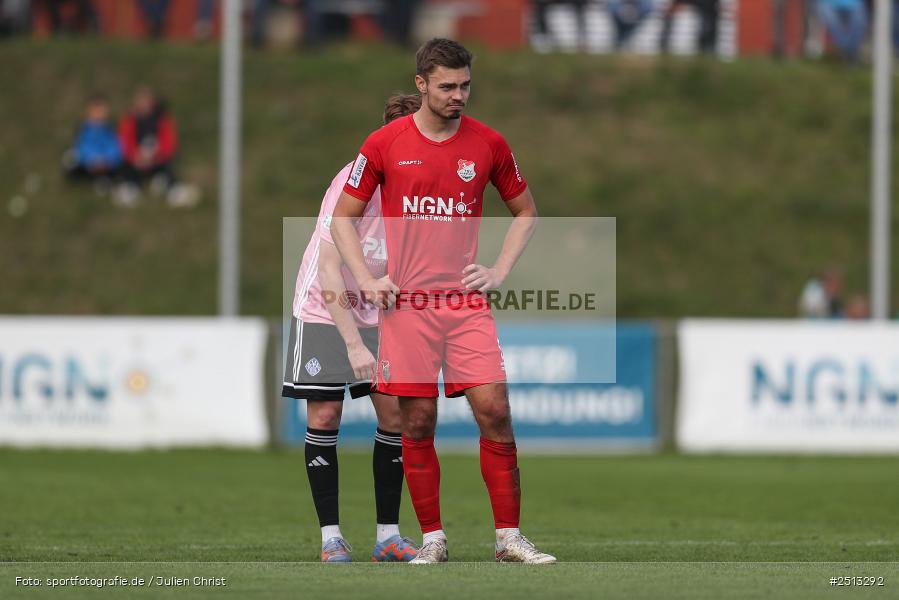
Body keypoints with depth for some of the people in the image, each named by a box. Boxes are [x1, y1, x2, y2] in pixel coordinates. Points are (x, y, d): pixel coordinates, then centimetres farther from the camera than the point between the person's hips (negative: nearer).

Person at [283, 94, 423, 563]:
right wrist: (353, 344, -30)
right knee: (323, 416, -7)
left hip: (377, 313, 5)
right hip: (323, 310, -5)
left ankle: (388, 536, 3)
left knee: (394, 413, -4)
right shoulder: (356, 182, -24)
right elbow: (328, 270, -26)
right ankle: (330, 537, 2)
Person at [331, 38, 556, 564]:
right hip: (408, 304, -1)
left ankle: (509, 537, -1)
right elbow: (344, 216, 9)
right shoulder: (386, 144, 0)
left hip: (468, 303, 1)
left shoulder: (488, 144, 4)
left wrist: (501, 271, 5)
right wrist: (366, 280, -2)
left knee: (495, 412, -7)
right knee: (418, 423, 0)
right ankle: (433, 540, 8)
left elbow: (526, 212, 18)